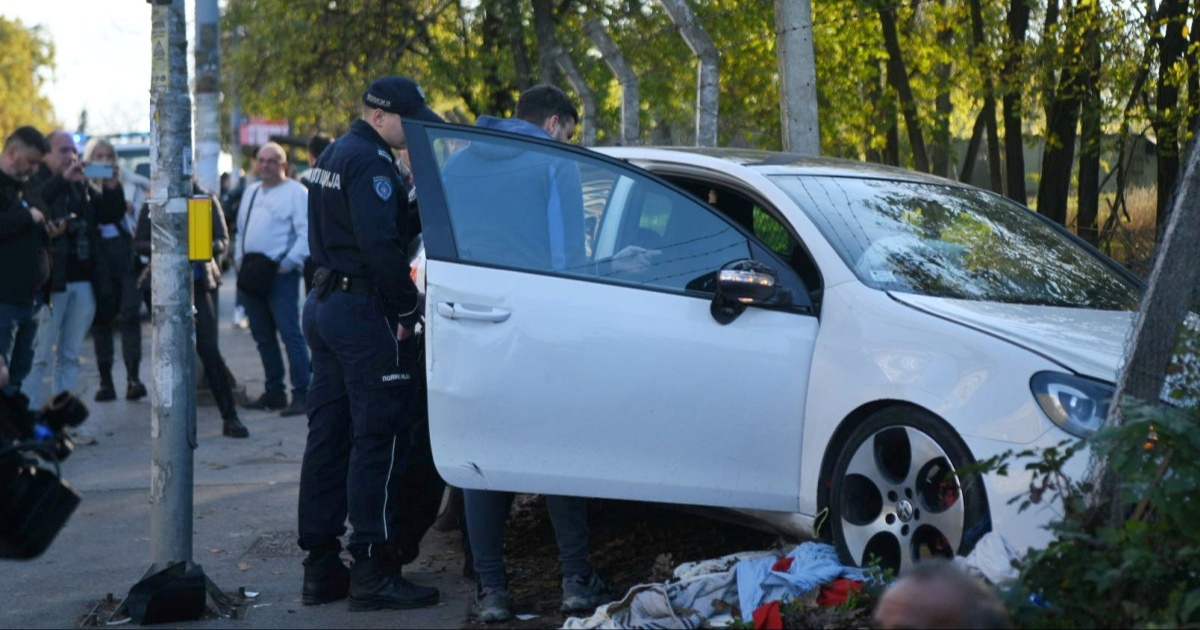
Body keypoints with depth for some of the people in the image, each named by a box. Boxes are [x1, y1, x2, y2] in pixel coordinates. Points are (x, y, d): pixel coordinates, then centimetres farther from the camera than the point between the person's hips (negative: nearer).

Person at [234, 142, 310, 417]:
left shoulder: (295, 192, -3)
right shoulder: (251, 192, 20)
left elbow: (306, 233, -11)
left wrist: (289, 262, -17)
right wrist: (239, 258, 13)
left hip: (280, 274, -8)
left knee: (290, 334, -13)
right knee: (263, 337, 11)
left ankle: (301, 395, -13)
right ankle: (273, 392, 20)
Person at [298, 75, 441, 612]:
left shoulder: (332, 156, 17)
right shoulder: (370, 161, -15)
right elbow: (379, 242, -25)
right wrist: (407, 307, -18)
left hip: (324, 301, 10)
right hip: (364, 311, -10)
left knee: (328, 434, 12)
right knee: (381, 437, -6)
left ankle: (320, 567, 17)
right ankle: (372, 571, -6)